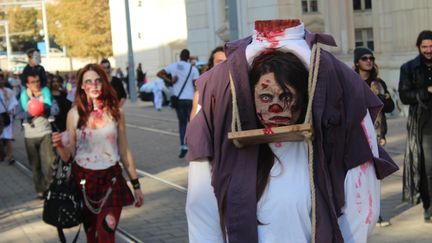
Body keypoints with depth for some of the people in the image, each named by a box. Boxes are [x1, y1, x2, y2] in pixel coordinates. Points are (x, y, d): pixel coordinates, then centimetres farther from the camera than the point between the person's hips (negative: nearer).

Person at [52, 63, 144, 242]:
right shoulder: (75, 113, -3)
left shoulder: (115, 112, -1)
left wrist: (136, 184, 9)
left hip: (111, 179, -1)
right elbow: (68, 156, 0)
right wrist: (59, 146, -22)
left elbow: (124, 151, 6)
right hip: (84, 179, 1)